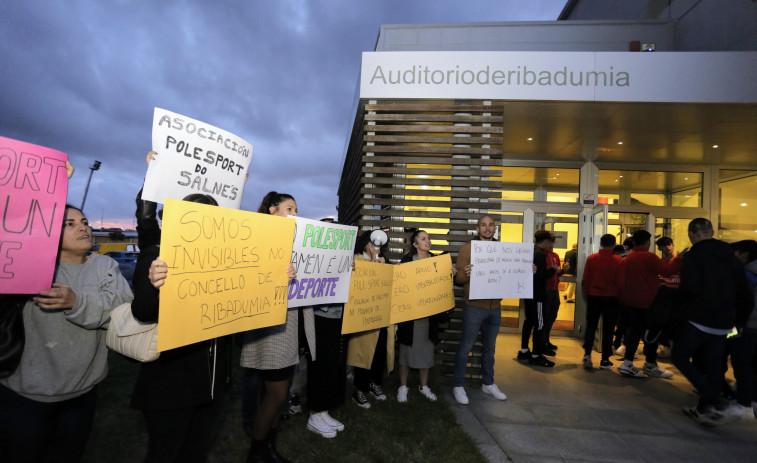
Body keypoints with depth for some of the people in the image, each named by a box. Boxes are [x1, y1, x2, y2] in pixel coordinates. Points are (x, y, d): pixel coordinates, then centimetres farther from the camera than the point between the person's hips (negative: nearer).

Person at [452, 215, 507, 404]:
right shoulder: (467, 248, -6)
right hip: (474, 307, -5)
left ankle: (488, 383, 34)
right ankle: (458, 386, 18)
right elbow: (458, 278, -9)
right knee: (465, 347, 4)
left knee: (489, 347, 18)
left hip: (495, 308, 5)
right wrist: (465, 274, -31)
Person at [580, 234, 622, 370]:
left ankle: (587, 353, -6)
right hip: (612, 298, -1)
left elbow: (585, 280, 0)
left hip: (594, 297, 1)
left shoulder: (591, 259, -4)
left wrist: (586, 295, 12)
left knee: (590, 326, 9)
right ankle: (605, 360, 13)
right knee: (608, 329, 8)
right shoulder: (618, 261, -8)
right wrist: (619, 297, 11)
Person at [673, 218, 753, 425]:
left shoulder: (693, 255, -11)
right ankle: (705, 409, 21)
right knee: (713, 365, 12)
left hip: (700, 320, -7)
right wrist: (740, 321, 20)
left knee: (680, 356, 3)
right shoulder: (731, 257, 11)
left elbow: (690, 287, -23)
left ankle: (714, 402, -8)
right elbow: (745, 294, 12)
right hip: (724, 323, 7)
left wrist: (686, 302, -2)